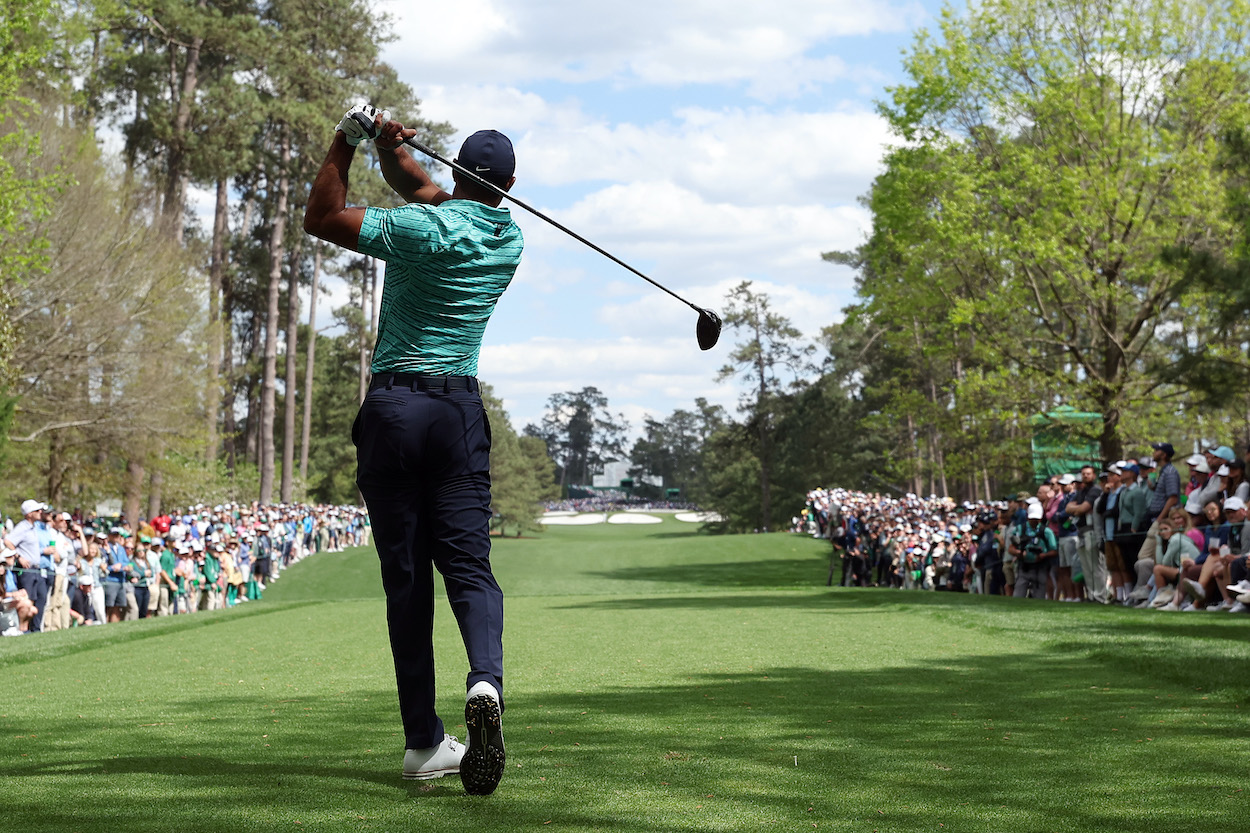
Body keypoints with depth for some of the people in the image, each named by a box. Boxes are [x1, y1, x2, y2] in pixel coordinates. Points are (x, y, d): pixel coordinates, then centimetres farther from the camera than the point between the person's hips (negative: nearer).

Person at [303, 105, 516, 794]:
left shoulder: (422, 229, -8)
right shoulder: (508, 236, 10)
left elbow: (320, 218, 1)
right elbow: (422, 190, 20)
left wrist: (346, 140, 4)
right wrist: (389, 146, 3)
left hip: (390, 409, -2)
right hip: (459, 408, 3)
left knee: (405, 578, 2)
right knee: (468, 564, 0)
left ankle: (423, 742, 3)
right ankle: (486, 679, -29)